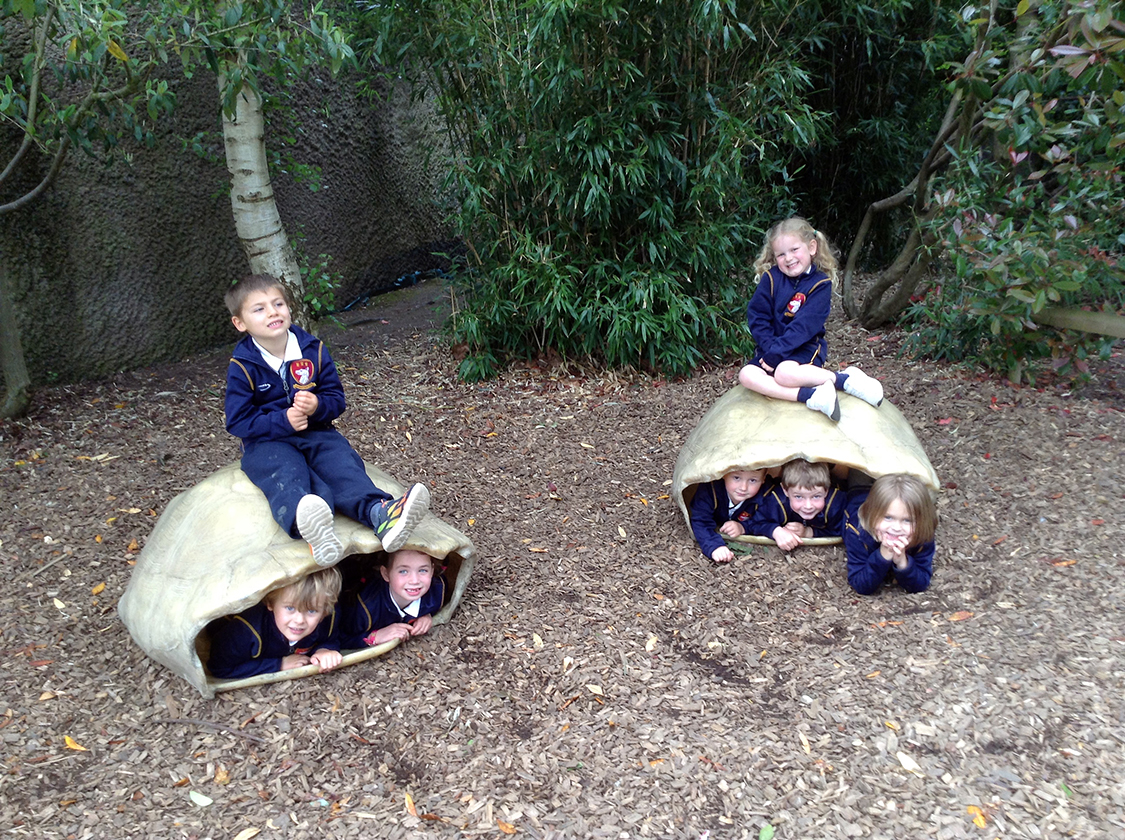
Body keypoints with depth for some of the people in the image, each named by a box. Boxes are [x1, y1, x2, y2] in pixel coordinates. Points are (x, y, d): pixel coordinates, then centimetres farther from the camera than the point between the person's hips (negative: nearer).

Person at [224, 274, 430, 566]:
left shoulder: (313, 350, 5)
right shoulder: (242, 366, -3)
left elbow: (336, 398, 7)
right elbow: (238, 422, -6)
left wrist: (317, 406, -18)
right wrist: (283, 420, -20)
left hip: (316, 432, 3)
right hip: (266, 441, -3)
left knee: (342, 460, -28)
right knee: (286, 474, -35)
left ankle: (379, 512, -57)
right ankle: (306, 522, -71)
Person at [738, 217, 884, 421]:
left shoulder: (820, 283, -7)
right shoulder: (771, 278, 0)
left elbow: (805, 325, -16)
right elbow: (757, 317, -4)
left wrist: (776, 352, -24)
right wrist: (769, 348, -18)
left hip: (806, 346, -4)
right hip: (771, 347, 4)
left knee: (784, 372, -35)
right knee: (746, 375, -24)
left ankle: (844, 378, -20)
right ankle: (810, 395, -34)